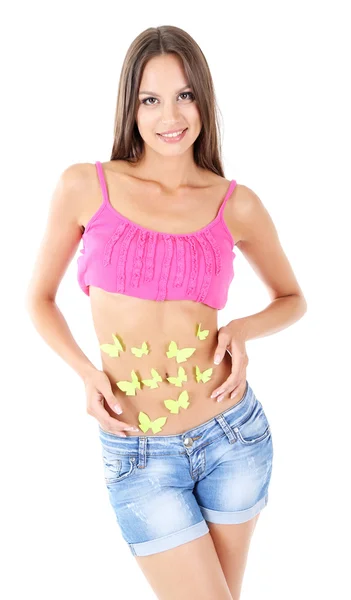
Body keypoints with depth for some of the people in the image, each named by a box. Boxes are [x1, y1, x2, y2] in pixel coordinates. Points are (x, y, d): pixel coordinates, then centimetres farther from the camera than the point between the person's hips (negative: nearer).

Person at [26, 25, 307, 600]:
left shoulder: (236, 203, -1)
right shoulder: (84, 186, -3)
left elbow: (292, 299, 14)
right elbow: (40, 298, 8)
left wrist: (242, 330, -7)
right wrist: (85, 371, -8)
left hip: (233, 434, 2)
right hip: (139, 456, -2)